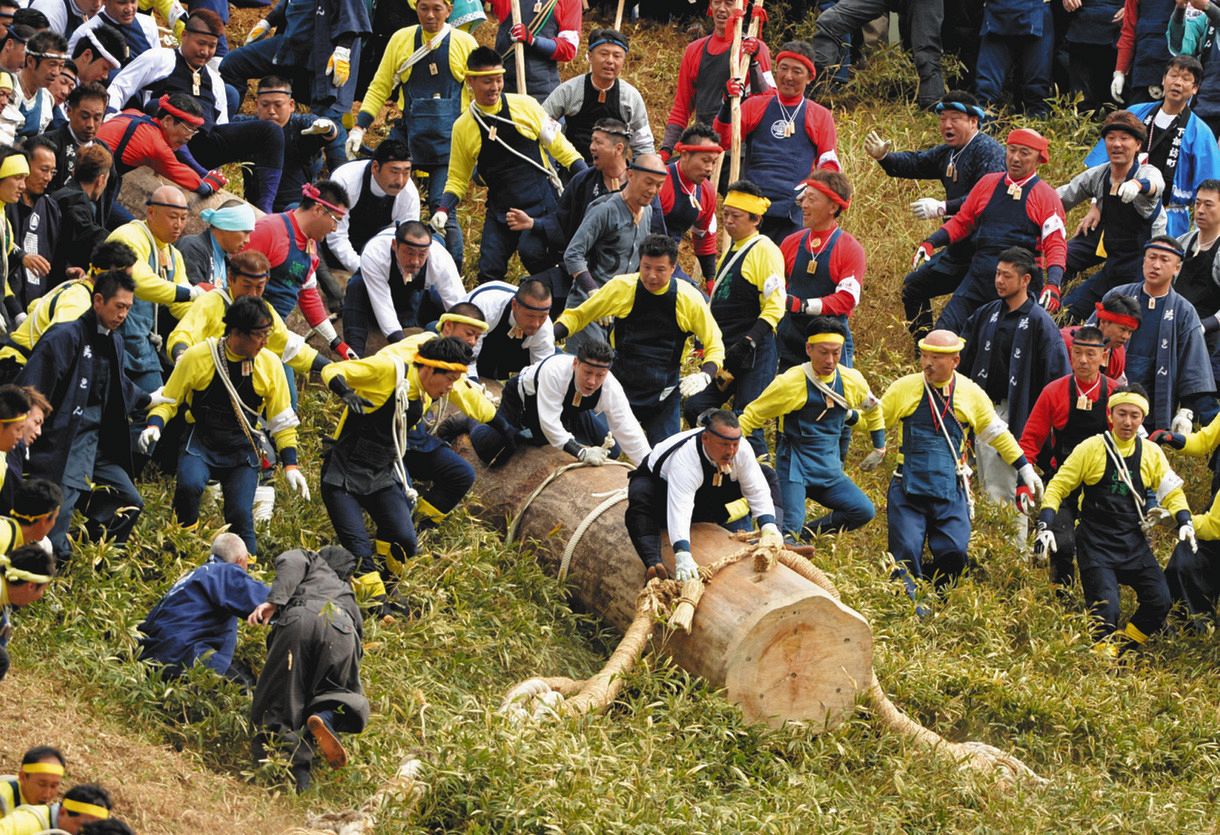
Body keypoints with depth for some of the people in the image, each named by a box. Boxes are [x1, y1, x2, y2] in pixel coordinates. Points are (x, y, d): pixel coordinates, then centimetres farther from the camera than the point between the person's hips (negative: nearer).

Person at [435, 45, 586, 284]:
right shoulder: (463, 126, 4)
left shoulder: (524, 106, -2)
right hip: (500, 208, 3)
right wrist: (443, 209, -3)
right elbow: (458, 178, 13)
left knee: (531, 252, -24)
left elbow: (557, 144, 5)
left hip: (540, 202, -3)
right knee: (489, 270, -6)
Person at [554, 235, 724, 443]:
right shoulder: (621, 288, -8)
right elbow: (578, 315, 4)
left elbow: (714, 346, 1)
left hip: (664, 394, 0)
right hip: (620, 386, 0)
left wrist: (704, 376, -19)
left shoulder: (690, 299, -9)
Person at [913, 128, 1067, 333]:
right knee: (944, 331, -7)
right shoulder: (988, 183, 11)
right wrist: (930, 243, 5)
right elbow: (962, 222, 19)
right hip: (979, 277, 4)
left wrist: (1052, 285, -22)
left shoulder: (1046, 196, -1)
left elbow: (1056, 245, -6)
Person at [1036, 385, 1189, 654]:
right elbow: (1057, 487, -1)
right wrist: (1045, 526, -12)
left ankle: (1123, 650, 13)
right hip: (1096, 542, -4)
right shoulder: (1091, 449, -5)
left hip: (1133, 541, 4)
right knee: (1105, 609, -15)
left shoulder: (1152, 453, 4)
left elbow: (1172, 492, 11)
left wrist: (1185, 523, -7)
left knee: (1159, 601, -6)